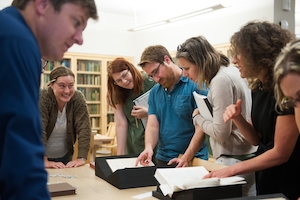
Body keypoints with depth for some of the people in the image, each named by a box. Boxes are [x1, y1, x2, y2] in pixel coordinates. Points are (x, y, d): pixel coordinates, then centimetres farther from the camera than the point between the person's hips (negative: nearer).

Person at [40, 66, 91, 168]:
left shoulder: (78, 98, -13)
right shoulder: (42, 98, -21)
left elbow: (84, 129, -17)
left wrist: (82, 158, -26)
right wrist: (44, 161, -34)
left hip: (65, 156, 3)